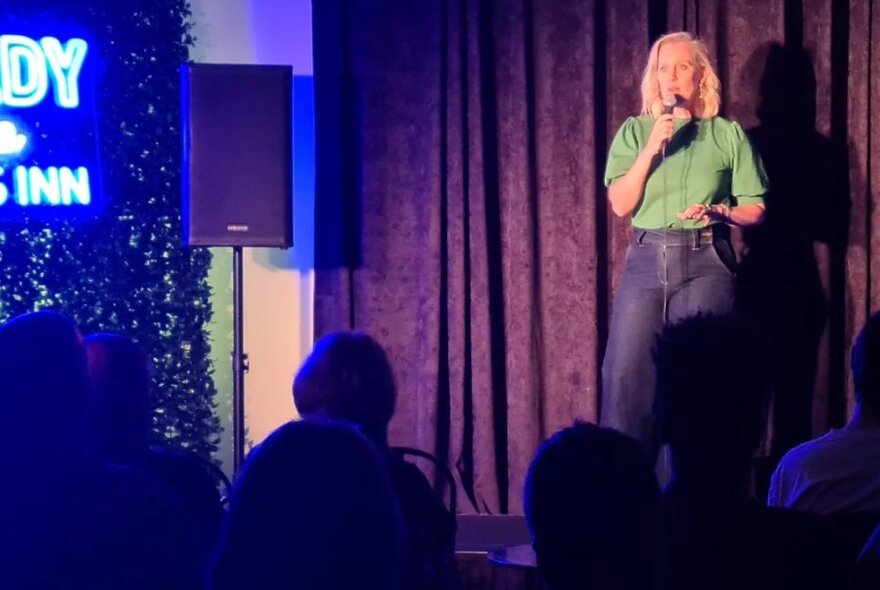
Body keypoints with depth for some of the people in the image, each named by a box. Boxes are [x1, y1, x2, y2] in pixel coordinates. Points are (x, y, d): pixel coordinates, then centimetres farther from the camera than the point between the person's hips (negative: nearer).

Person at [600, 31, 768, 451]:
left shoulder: (727, 134, 7)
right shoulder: (634, 131, 11)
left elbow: (755, 210, 7)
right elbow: (620, 204, 1)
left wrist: (719, 212, -13)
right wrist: (652, 148, -8)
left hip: (705, 262, -1)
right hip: (646, 259, 2)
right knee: (626, 374, -4)